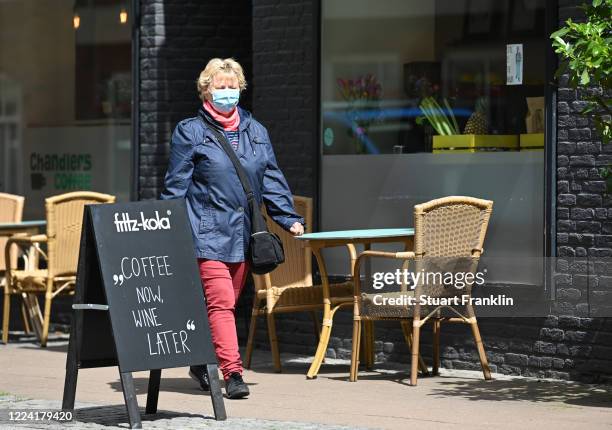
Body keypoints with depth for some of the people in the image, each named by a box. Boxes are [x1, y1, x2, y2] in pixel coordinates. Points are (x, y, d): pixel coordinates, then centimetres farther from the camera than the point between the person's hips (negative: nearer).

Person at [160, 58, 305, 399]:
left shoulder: (255, 131, 14)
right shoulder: (190, 132, 0)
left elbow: (272, 179, 15)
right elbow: (175, 186, -1)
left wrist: (289, 218, 5)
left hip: (242, 235, 5)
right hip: (207, 233, -5)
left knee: (228, 303, 11)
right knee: (220, 303, -13)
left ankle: (201, 362, 27)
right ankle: (232, 372, -16)